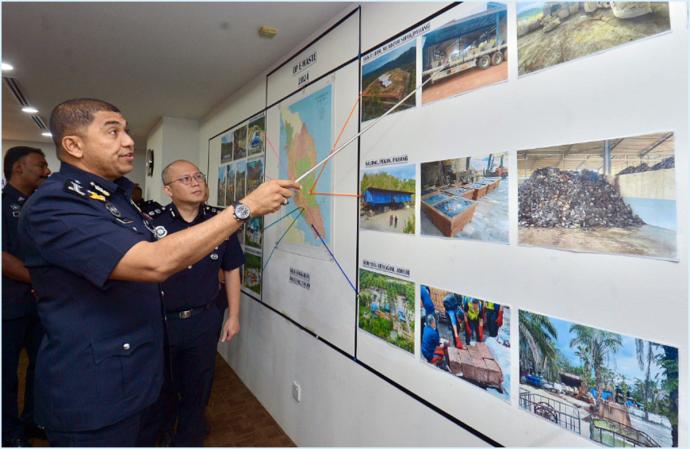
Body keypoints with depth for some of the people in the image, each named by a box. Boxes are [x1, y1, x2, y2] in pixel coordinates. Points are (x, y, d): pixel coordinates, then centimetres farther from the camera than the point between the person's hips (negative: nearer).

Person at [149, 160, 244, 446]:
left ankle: (188, 440, 41)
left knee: (197, 389, 17)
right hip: (159, 321, -1)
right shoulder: (152, 223, -10)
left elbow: (231, 270, 4)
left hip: (204, 320, 1)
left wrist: (233, 316, 4)